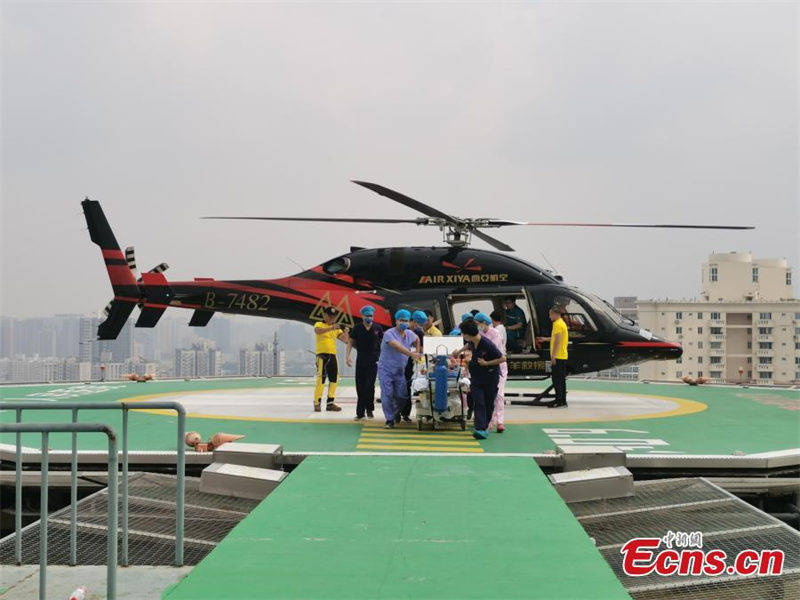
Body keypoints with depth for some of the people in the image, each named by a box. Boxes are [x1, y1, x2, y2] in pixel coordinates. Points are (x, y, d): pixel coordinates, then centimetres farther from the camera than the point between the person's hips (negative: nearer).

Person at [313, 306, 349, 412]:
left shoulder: (336, 328, 16)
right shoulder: (319, 325, 1)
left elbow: (345, 340, 7)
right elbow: (318, 331, -24)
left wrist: (346, 331, -12)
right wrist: (331, 328, -37)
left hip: (332, 356, 6)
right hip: (322, 355, -6)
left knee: (334, 379, 6)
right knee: (321, 379, -10)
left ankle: (330, 403, 15)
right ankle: (317, 403, -6)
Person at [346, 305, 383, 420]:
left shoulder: (377, 328, 1)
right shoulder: (357, 328, 1)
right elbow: (350, 342, 5)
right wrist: (347, 355, -6)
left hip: (373, 361, -1)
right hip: (361, 360, 1)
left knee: (369, 386, -10)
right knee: (360, 387, 4)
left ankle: (369, 409, 8)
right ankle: (360, 413, 11)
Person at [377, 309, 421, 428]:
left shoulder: (409, 334, 5)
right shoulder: (389, 334, -17)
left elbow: (417, 339, 29)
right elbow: (397, 347, -32)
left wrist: (417, 352, 16)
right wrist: (412, 354, -41)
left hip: (400, 370, 5)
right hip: (386, 369, -5)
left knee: (401, 395, 4)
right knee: (387, 395, -10)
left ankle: (396, 411, 34)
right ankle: (390, 420, 1)